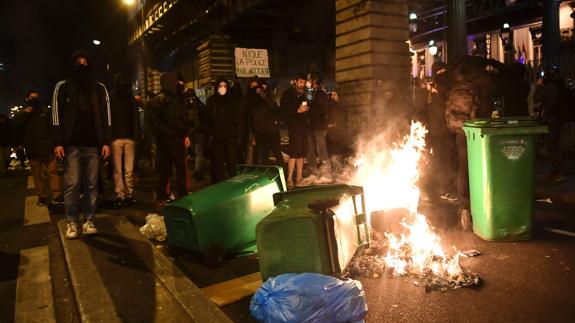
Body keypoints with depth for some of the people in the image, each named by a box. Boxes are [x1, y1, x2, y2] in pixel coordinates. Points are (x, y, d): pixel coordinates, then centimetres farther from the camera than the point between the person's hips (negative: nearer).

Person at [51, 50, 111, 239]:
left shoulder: (100, 89, 11)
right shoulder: (63, 87, 7)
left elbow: (106, 117, 9)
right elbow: (56, 116, 2)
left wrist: (106, 142, 1)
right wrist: (57, 142, -7)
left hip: (93, 145, 2)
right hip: (72, 145, -1)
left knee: (92, 184, 2)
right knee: (72, 184, -4)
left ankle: (89, 221, 9)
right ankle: (72, 222, 5)